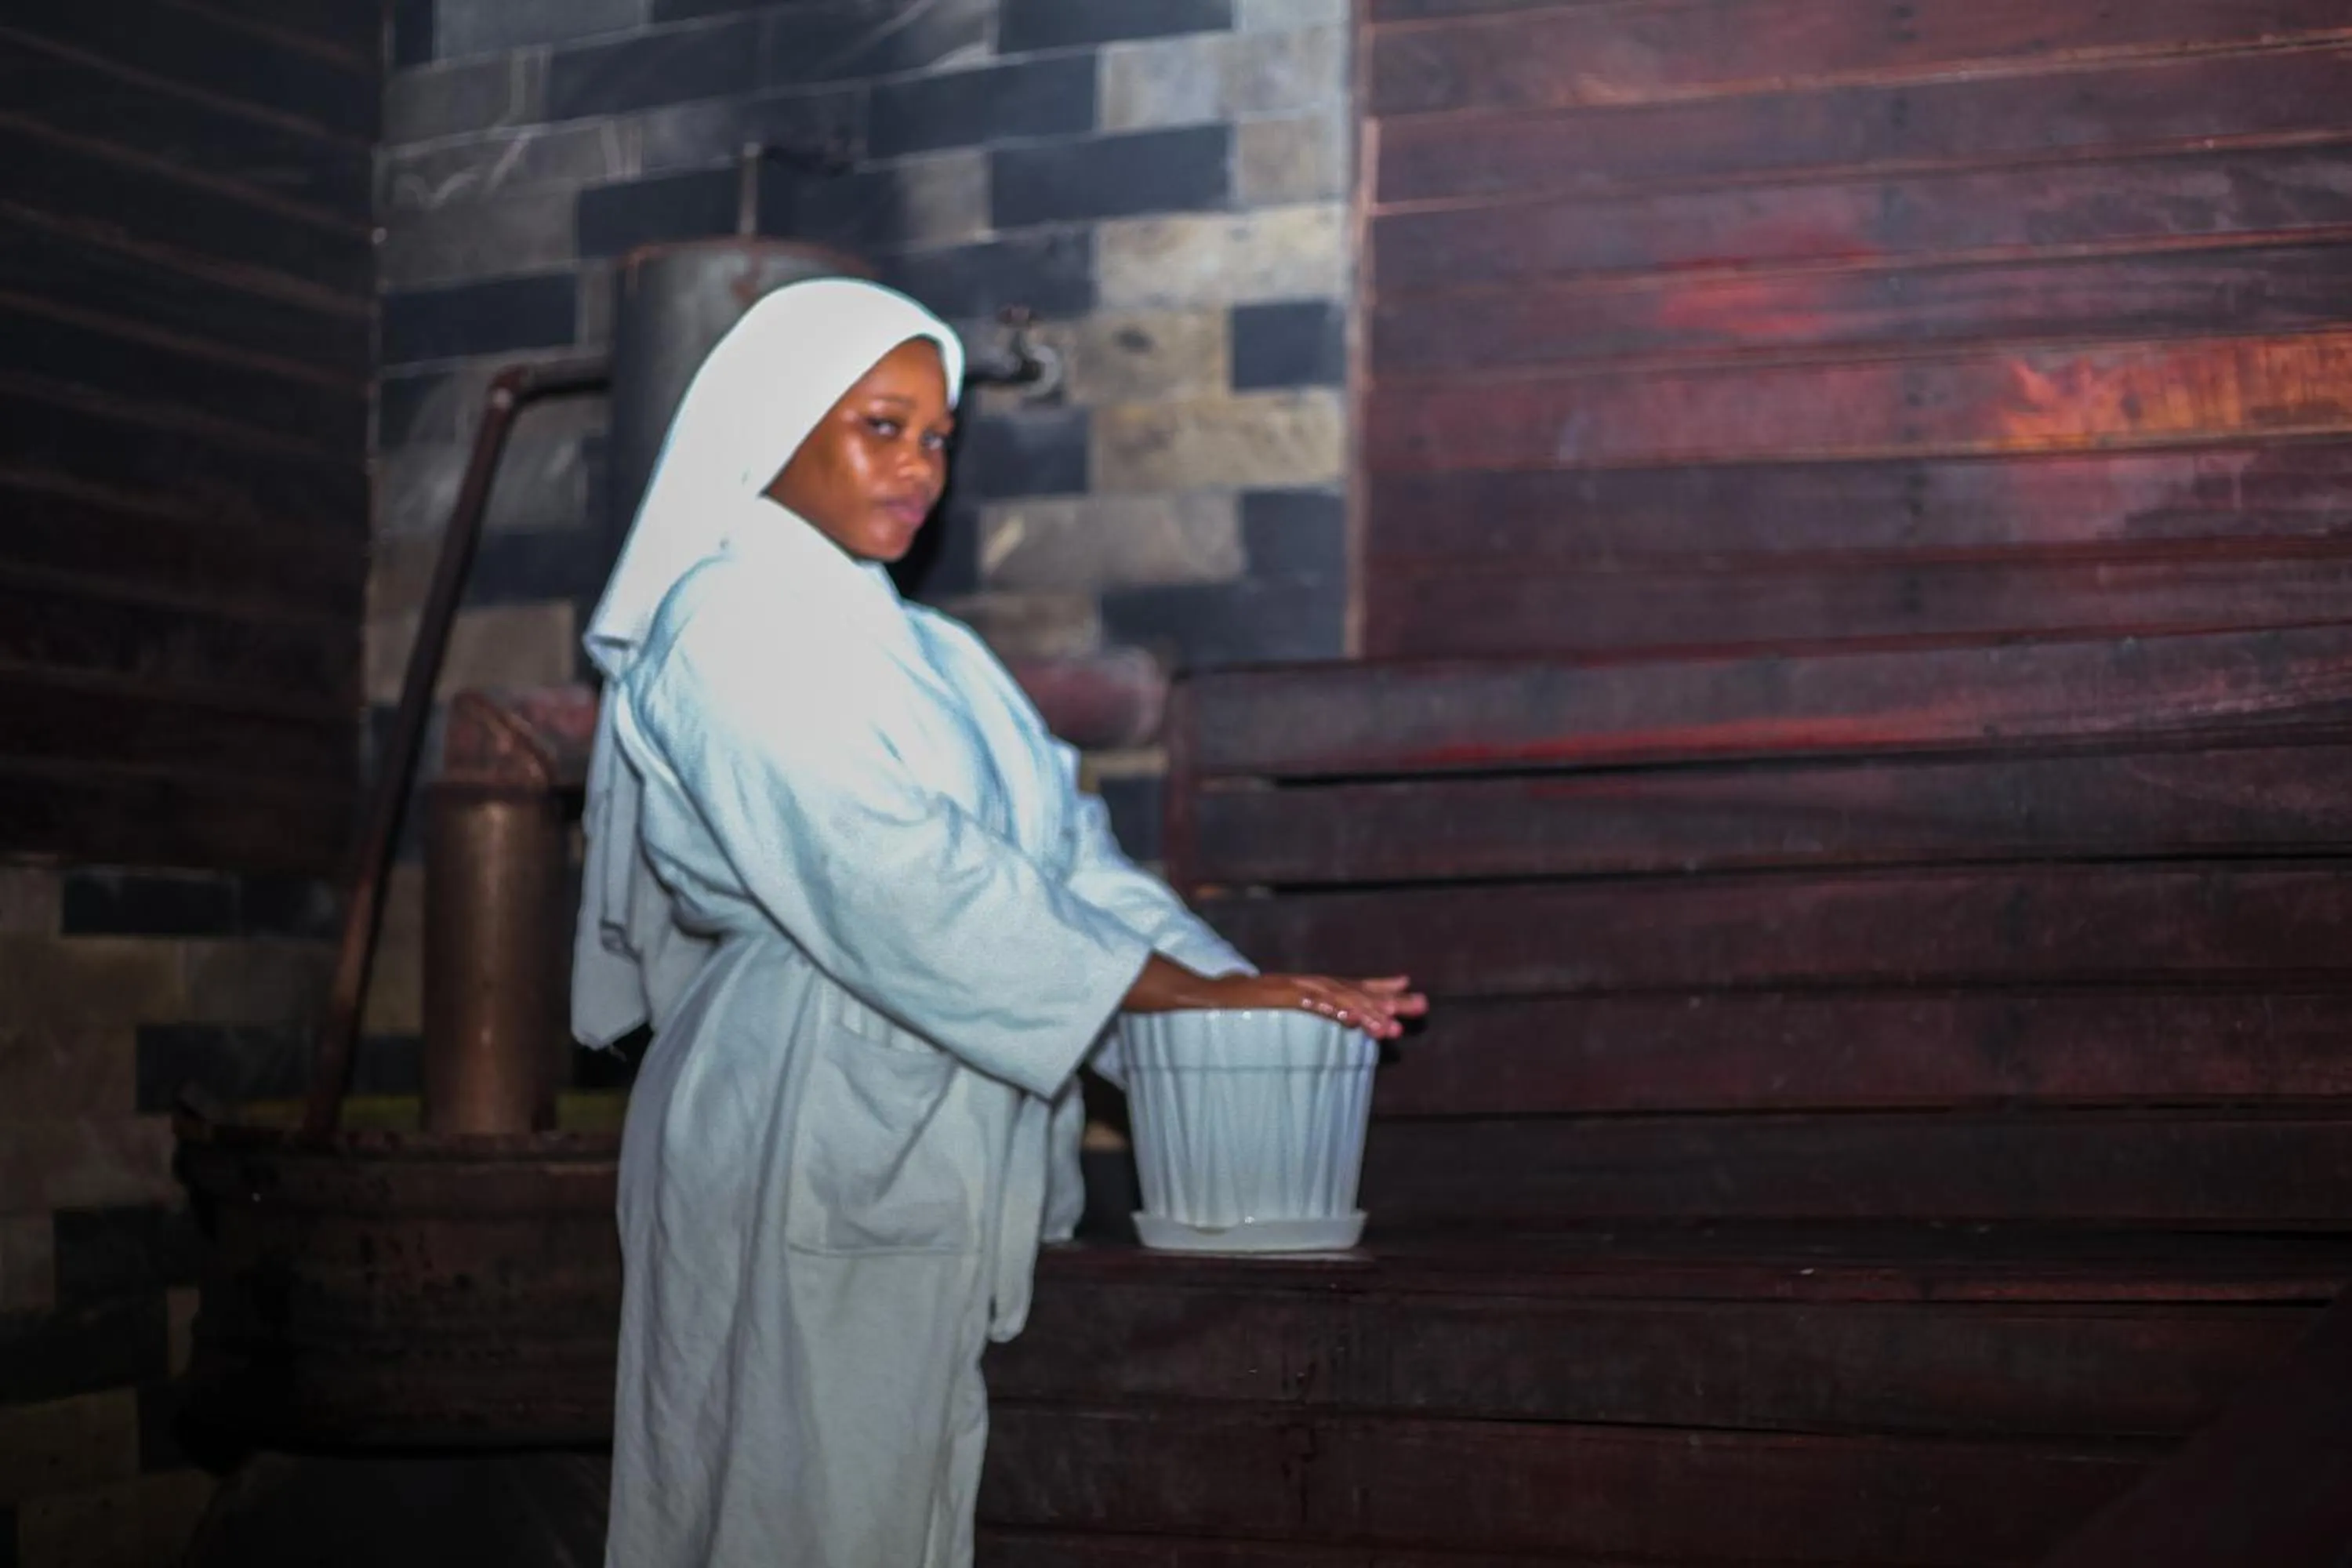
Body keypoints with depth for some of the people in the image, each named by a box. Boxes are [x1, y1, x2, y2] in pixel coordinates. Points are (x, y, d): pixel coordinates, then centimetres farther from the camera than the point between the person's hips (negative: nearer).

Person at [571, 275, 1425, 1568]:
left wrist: (1235, 986, -6)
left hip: (908, 1150, 8)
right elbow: (895, 882, -20)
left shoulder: (902, 642, 17)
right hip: (804, 1136, -8)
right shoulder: (732, 624, -11)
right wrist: (1184, 989, -19)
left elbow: (1051, 833, 9)